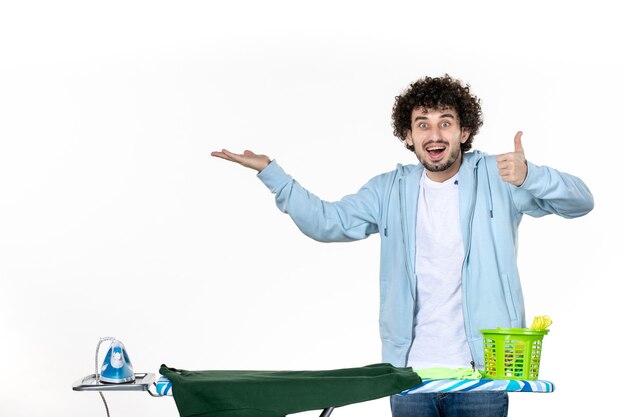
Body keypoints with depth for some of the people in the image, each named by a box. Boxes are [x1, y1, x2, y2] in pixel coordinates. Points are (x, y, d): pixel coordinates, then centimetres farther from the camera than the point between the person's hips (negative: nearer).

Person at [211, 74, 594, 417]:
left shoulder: (496, 178, 0)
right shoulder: (392, 190, 11)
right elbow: (327, 222, 9)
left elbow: (581, 201, -7)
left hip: (482, 370, -3)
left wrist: (530, 177, -28)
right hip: (411, 370, 3)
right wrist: (270, 172, 0)